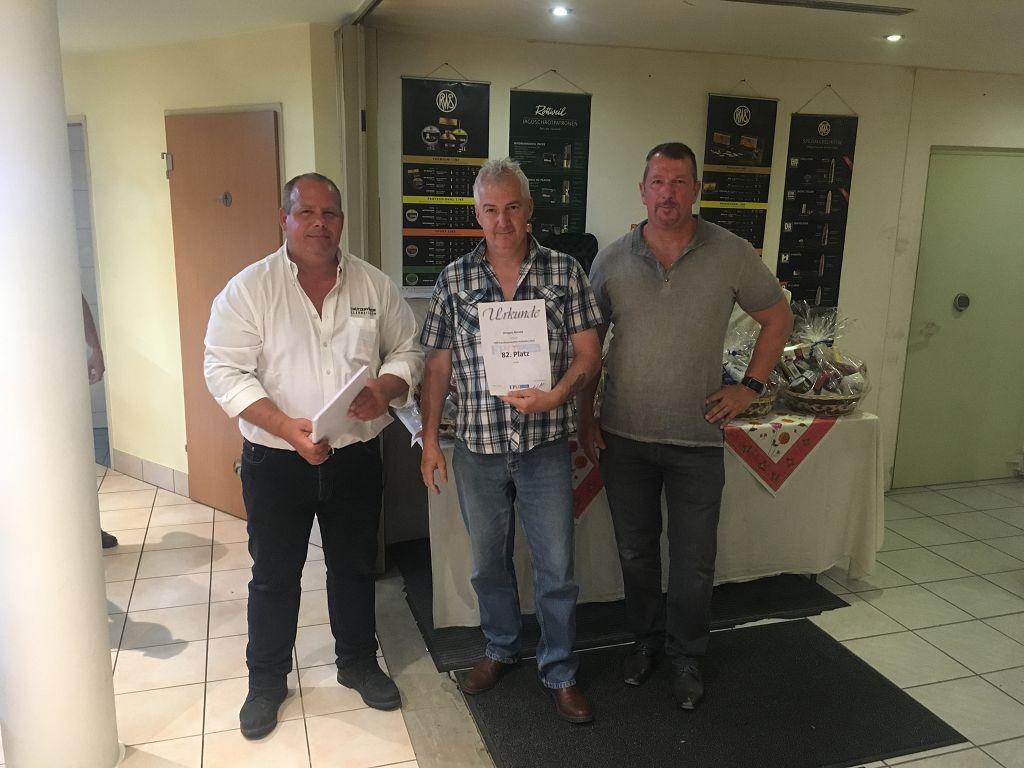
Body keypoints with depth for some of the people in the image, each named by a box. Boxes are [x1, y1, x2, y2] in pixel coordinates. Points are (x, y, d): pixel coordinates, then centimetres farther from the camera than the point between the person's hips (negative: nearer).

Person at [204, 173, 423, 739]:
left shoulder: (375, 285, 1)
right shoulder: (248, 288, -8)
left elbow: (407, 351, 7)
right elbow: (226, 372, -12)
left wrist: (384, 389, -16)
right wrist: (288, 427, -24)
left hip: (356, 456, 3)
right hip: (276, 460, -2)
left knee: (354, 565, 18)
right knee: (274, 574, 12)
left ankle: (358, 662, 39)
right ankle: (267, 679, 33)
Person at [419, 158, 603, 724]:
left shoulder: (564, 271, -2)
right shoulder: (454, 279, 1)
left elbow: (588, 353, -3)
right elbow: (438, 364, 4)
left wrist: (557, 395, -21)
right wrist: (429, 439, 1)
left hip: (545, 447, -1)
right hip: (477, 448, 2)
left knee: (556, 567, 7)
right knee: (488, 562, 18)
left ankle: (559, 672, 26)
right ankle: (501, 649, 41)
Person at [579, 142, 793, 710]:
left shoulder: (731, 255, -4)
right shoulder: (612, 260, -1)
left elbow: (777, 318, 8)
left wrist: (751, 387, 0)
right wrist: (585, 418, 3)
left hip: (697, 438, -1)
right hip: (623, 436, 2)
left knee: (694, 562, 9)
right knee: (635, 551, 16)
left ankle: (686, 656, 32)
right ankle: (646, 639, 39)